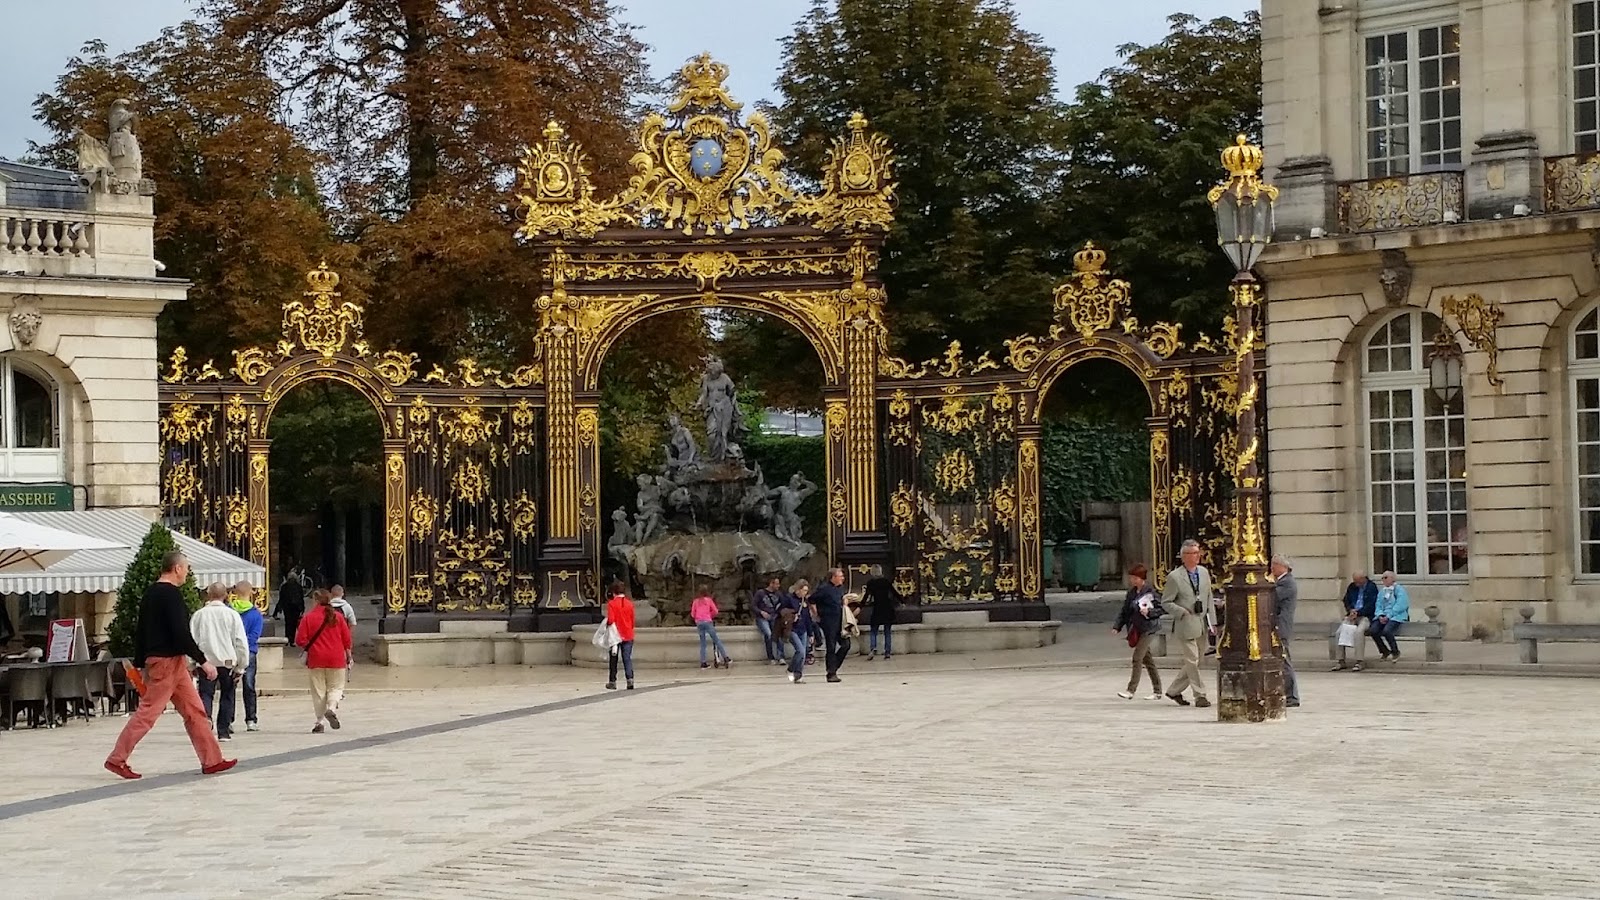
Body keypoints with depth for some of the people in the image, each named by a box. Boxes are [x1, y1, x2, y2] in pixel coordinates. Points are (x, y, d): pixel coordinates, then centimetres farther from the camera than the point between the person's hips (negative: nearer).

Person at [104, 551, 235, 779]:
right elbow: (181, 633, -22)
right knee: (147, 712, -5)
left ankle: (211, 760, 9)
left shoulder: (151, 593, 14)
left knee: (195, 711, 9)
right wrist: (203, 661, -18)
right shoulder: (171, 594, -15)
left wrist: (140, 664, 22)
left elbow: (139, 632, 17)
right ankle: (116, 759, 0)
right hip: (167, 660, -10)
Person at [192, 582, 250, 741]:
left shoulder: (199, 614, 1)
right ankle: (224, 731, 10)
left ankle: (205, 716, -27)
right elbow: (241, 642, -3)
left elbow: (192, 640, 3)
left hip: (206, 661, 0)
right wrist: (240, 666, 3)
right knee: (227, 695, 11)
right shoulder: (232, 614, -2)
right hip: (228, 661, 0)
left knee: (205, 694, 3)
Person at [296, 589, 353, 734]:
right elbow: (347, 639, 4)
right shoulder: (338, 617, 1)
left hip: (316, 660, -1)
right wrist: (348, 657, 17)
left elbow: (300, 641, -7)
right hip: (336, 659, 1)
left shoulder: (308, 618, -5)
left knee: (318, 690, 7)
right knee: (336, 687, 11)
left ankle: (320, 721, 5)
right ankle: (332, 708, -17)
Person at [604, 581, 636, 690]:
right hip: (628, 636, 2)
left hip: (616, 635, -2)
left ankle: (612, 682, 14)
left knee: (614, 659, 9)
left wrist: (607, 622, 3)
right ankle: (630, 679, -15)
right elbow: (632, 621, 5)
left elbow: (610, 620, -18)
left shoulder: (611, 603, -10)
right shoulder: (629, 603, 1)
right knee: (627, 658, 2)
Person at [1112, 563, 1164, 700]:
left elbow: (1162, 609, -8)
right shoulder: (1132, 593, 10)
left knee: (1137, 658, -11)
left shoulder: (1151, 592, -10)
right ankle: (1157, 691, 18)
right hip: (1137, 630, 7)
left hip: (1149, 630, -7)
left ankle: (1131, 690, -9)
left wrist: (1149, 612, -22)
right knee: (1147, 660, 11)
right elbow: (1125, 611, 12)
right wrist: (1117, 626, 3)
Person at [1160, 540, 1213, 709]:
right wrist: (1182, 612, -16)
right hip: (1185, 625, -6)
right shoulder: (1175, 577, -8)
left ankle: (1174, 691, 24)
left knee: (1195, 661, 11)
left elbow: (1209, 598, 16)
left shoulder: (1204, 572, 10)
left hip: (1202, 625, 6)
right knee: (1192, 660, -6)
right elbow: (1165, 602, -3)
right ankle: (1200, 696, 1)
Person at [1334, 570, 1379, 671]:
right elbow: (1346, 601, 15)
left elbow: (1371, 606, -11)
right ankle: (1341, 661, -14)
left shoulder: (1372, 587, -3)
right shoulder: (1352, 587, 15)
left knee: (1359, 631, -34)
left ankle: (1360, 661, -31)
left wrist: (1358, 613, -17)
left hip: (1366, 616, -6)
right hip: (1352, 615, 6)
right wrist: (1351, 610, -7)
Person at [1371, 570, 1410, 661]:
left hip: (1396, 616, -6)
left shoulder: (1399, 589, 0)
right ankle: (1385, 652, 0)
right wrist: (1380, 615, -7)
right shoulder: (1381, 591, 21)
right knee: (1374, 630, -23)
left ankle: (1395, 652, -8)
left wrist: (1388, 616, -17)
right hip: (1383, 617, 6)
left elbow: (1399, 606, -11)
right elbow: (1378, 605, 14)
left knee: (1386, 631, -33)